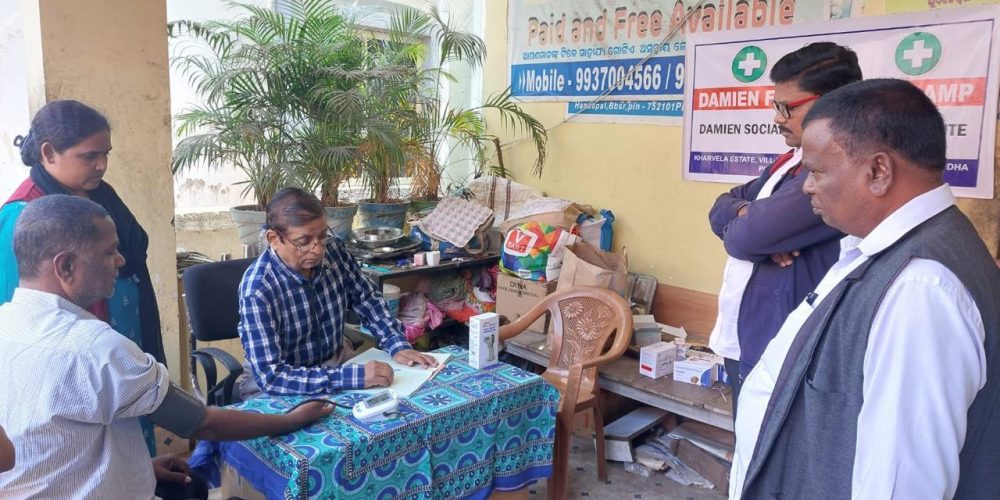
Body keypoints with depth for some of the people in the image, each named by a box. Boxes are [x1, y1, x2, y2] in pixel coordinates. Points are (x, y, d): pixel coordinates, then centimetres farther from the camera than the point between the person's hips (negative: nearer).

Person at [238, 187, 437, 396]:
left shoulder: (334, 250, -10)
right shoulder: (257, 291, -24)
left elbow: (368, 299, 6)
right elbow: (269, 376, -28)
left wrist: (398, 345, -5)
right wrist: (351, 377, -34)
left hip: (338, 362, 4)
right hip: (285, 389, -4)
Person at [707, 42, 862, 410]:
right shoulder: (793, 160, 11)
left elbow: (745, 236, -27)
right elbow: (722, 206, 11)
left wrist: (741, 223, -3)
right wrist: (748, 216, -12)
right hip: (744, 345, 9)